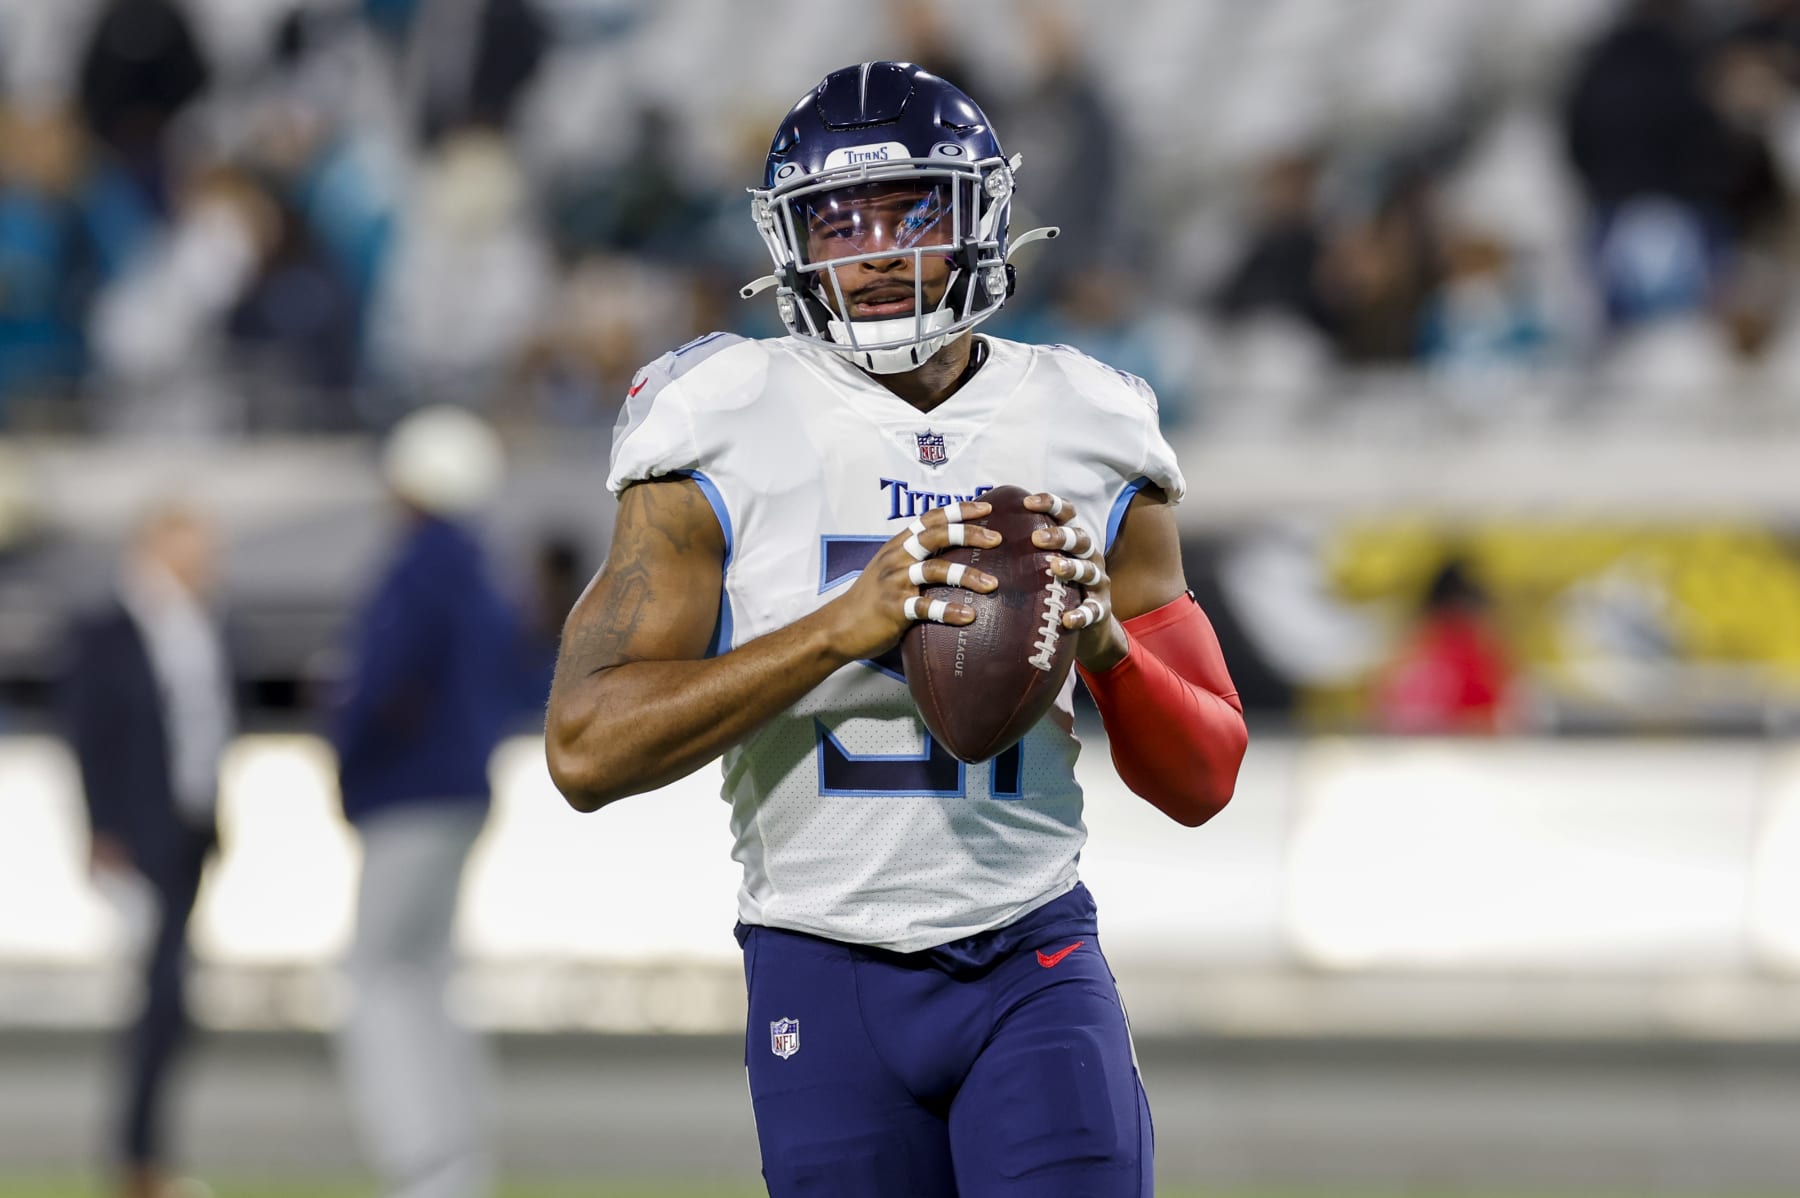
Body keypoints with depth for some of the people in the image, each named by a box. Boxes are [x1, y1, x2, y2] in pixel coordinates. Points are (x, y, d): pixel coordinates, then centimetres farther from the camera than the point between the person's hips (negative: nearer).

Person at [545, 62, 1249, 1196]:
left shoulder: (1090, 441, 5)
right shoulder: (727, 438, -3)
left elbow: (1203, 780, 10)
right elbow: (587, 749, -13)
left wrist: (1103, 640, -12)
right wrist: (845, 622, -22)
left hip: (1033, 962, 1)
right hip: (825, 967, -1)